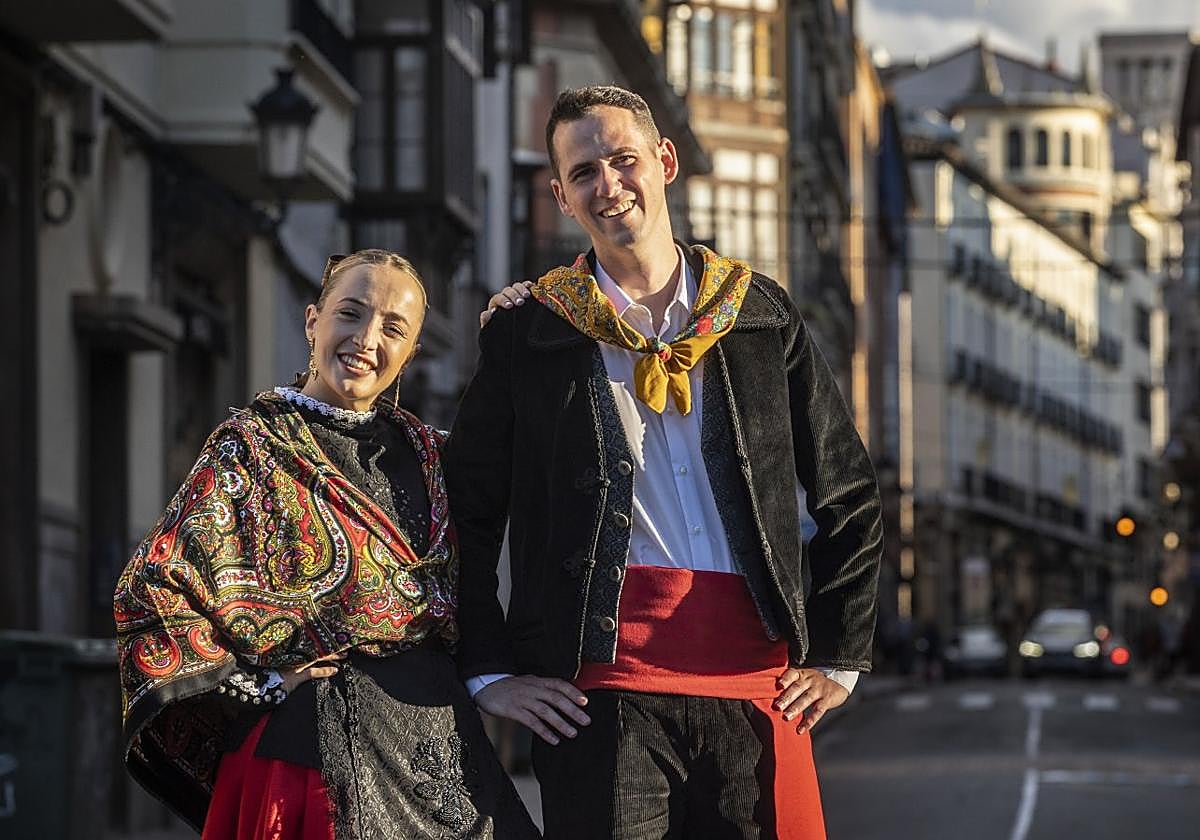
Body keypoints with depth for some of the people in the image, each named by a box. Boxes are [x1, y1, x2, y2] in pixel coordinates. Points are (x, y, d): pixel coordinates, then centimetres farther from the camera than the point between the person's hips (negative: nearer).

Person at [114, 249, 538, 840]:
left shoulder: (421, 449, 11)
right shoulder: (253, 448, -6)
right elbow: (148, 591, -12)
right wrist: (259, 684, -12)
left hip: (435, 729, 6)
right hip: (320, 739, -6)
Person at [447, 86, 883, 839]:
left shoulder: (761, 313, 13)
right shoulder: (527, 332, 7)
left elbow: (851, 499, 17)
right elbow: (464, 517, 10)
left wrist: (837, 657, 11)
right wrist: (491, 672, 3)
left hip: (757, 683, 2)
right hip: (604, 686, -2)